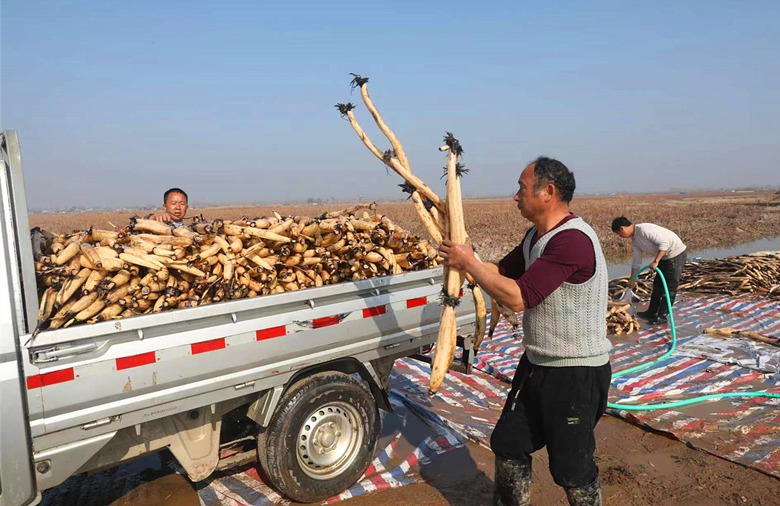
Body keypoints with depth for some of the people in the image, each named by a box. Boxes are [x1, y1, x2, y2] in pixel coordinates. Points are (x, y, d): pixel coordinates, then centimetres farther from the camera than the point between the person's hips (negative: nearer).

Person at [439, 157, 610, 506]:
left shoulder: (573, 240, -26)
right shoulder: (536, 237, 6)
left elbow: (517, 297, -31)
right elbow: (502, 271, 15)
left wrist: (469, 262, -20)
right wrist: (463, 259, -2)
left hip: (576, 375, -9)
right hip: (537, 366, 9)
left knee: (572, 471, 8)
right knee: (508, 445, 20)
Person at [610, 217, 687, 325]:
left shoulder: (644, 229, -24)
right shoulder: (635, 240, 6)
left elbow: (664, 243, -29)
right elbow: (637, 261, 13)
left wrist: (656, 261, -33)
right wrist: (632, 280, 16)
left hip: (677, 254, -10)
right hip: (665, 257, 10)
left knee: (669, 287, -3)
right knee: (657, 284, 16)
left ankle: (662, 316, 4)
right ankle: (652, 313, 26)